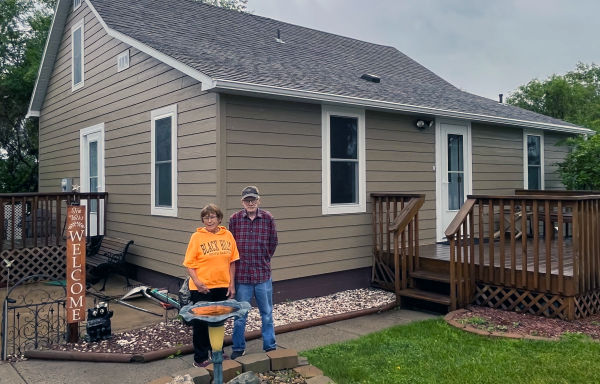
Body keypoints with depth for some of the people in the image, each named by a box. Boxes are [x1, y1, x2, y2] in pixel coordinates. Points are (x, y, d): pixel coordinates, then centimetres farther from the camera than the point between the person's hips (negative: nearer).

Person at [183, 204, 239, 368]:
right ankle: (200, 357, 18)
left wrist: (232, 283, 2)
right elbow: (189, 263, -9)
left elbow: (232, 261, 5)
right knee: (201, 322, 5)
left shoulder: (228, 235, 1)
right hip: (202, 288, -4)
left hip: (222, 286, 4)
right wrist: (196, 281, -21)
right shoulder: (197, 237, -9)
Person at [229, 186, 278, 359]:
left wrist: (264, 259, 9)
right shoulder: (234, 219, -5)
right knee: (239, 315, 10)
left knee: (267, 314, 12)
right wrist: (240, 262, 6)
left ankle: (270, 346, 27)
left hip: (263, 274, 1)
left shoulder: (268, 218, -4)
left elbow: (273, 242, 7)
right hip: (241, 275, 0)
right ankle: (238, 348, 26)